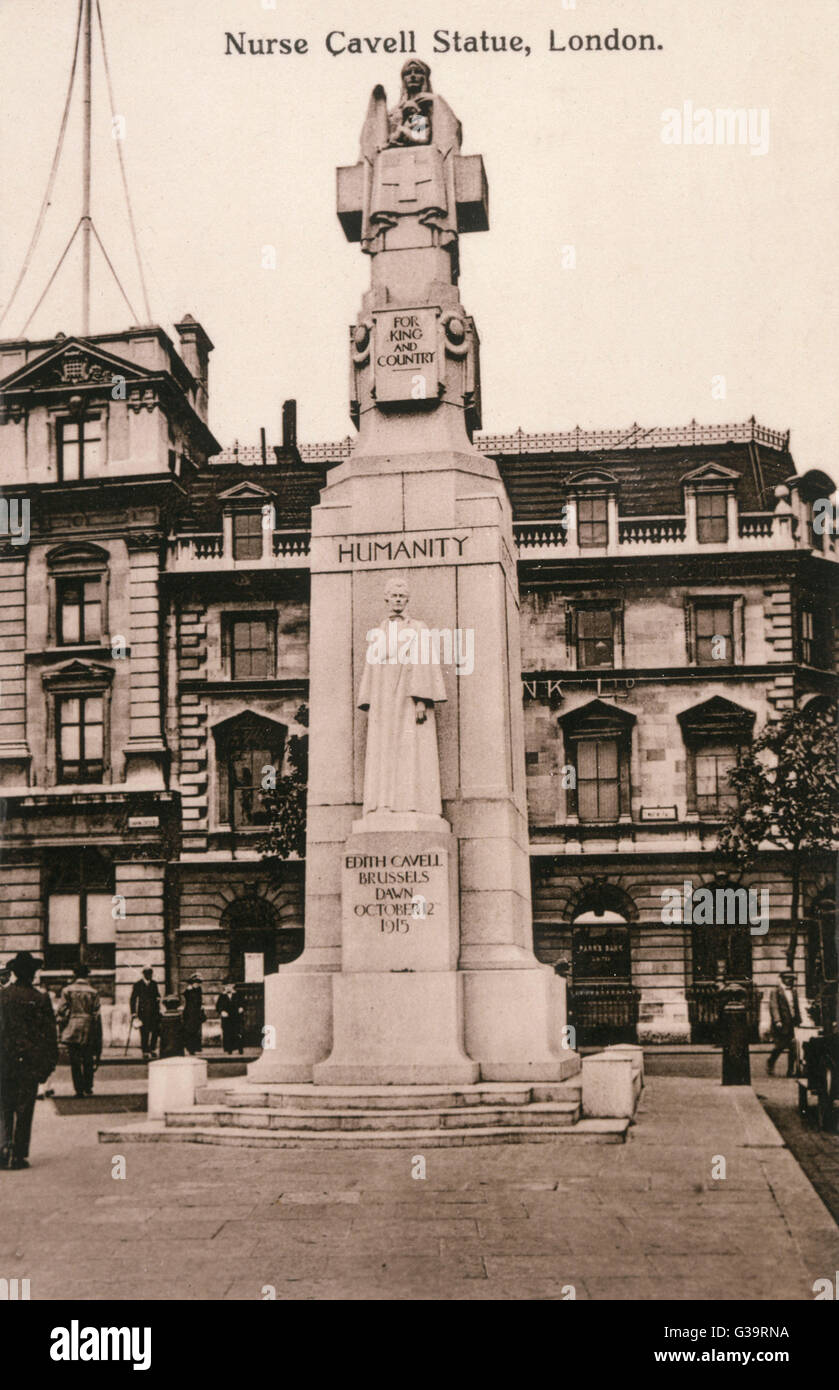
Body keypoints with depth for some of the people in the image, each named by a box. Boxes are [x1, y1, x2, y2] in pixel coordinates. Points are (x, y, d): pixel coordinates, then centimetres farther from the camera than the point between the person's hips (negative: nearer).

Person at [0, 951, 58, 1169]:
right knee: (24, 1110, 6)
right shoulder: (41, 999, -6)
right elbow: (50, 1034, -3)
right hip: (30, 1061, -2)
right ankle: (18, 1156, 6)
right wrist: (49, 1063, 4)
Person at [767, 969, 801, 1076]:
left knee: (793, 1047, -1)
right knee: (780, 1045, -4)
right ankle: (770, 1063, 21)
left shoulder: (794, 991, 17)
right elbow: (773, 1007, -11)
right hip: (781, 1024, -6)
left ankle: (791, 1071, 5)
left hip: (792, 1023, 6)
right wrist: (777, 1021, -20)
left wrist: (798, 1021, 14)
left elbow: (796, 1007, 20)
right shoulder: (775, 992, -3)